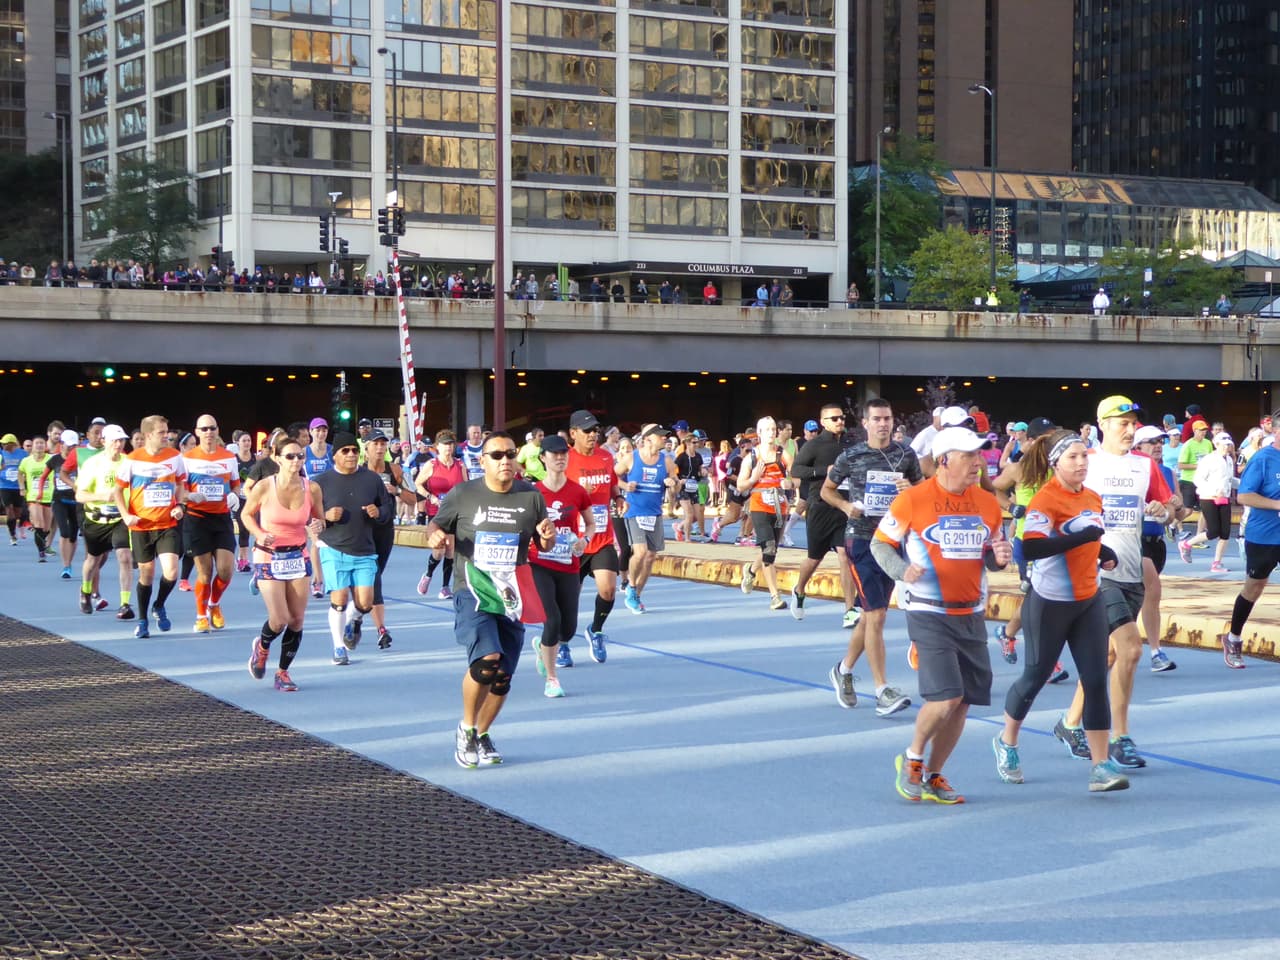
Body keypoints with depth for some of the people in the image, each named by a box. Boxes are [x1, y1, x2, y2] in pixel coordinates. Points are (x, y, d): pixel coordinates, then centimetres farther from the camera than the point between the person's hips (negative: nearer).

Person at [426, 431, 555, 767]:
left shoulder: (531, 496, 5)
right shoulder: (463, 495, -1)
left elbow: (545, 546, 15)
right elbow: (436, 526, 8)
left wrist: (548, 536, -8)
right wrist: (435, 536, -15)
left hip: (512, 597, 4)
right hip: (472, 592, -4)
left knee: (503, 676, 6)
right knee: (486, 659, -24)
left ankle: (482, 734, 31)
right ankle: (466, 728, -2)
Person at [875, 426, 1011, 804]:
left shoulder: (987, 503, 7)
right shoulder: (912, 500, -9)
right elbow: (880, 544, -1)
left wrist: (999, 558, -5)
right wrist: (903, 571, -19)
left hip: (971, 615, 6)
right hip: (929, 614, -6)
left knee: (963, 702, 5)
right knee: (946, 697, -15)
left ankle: (933, 776, 23)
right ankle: (912, 758, 12)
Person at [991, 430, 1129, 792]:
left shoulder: (1093, 499, 7)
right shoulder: (1044, 500, -17)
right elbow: (1031, 548, -33)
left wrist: (1104, 552, 3)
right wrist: (1084, 536, -34)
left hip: (1089, 602, 6)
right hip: (1049, 604, -6)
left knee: (1096, 680, -2)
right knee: (1035, 676, 9)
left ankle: (1101, 765, 0)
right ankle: (1007, 742, 33)